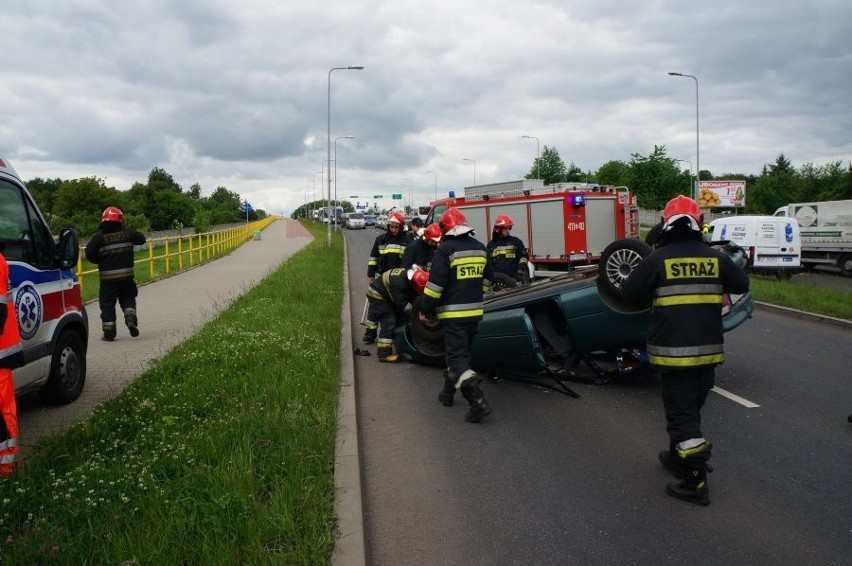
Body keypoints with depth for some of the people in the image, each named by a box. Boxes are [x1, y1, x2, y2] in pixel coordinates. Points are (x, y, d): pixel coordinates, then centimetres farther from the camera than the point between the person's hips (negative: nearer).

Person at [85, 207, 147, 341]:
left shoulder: (99, 237, -8)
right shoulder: (127, 234, -2)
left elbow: (89, 254, -10)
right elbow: (141, 238, 14)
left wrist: (100, 261, 8)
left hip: (107, 278, -2)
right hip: (126, 276, 2)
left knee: (107, 304, 8)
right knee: (128, 299, 20)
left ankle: (109, 333, 10)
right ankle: (131, 319, -4)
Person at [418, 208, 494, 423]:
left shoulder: (446, 249, -12)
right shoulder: (480, 248, 9)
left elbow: (435, 283, -16)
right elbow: (486, 279, 19)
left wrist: (425, 309, -6)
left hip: (453, 313, -7)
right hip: (474, 311, 7)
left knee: (458, 357, -6)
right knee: (460, 351, 20)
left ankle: (478, 403, -18)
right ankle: (448, 393, 33)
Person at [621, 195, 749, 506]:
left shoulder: (658, 259, -11)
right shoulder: (715, 258, 0)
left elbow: (628, 292, -4)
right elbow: (742, 284, 14)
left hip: (673, 350, -5)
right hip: (708, 349, 5)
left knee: (682, 413, 0)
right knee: (689, 409, 21)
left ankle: (696, 482, 0)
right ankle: (678, 457, 37)